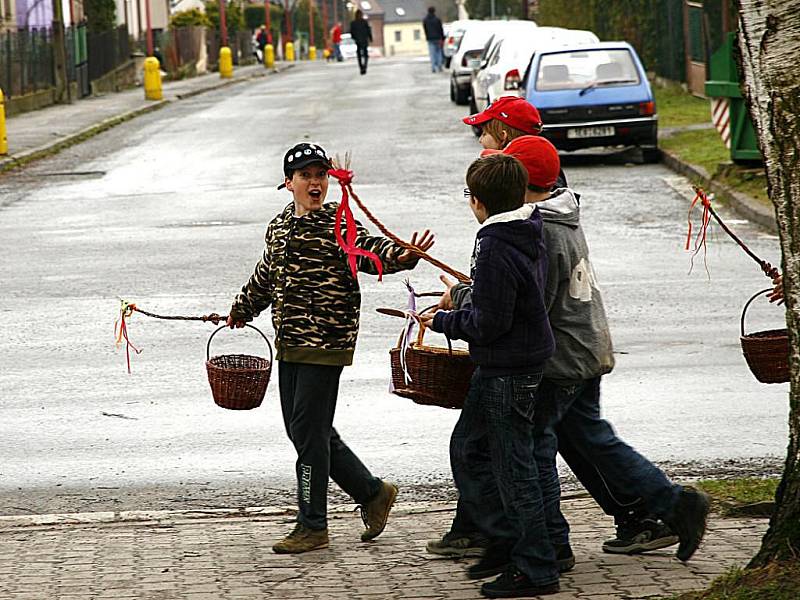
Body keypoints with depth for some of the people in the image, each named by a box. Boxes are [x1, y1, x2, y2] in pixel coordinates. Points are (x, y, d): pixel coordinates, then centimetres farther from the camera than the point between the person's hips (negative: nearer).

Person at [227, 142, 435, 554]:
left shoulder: (338, 224, -9)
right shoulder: (279, 227, 12)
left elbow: (369, 251, -26)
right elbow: (266, 275, 29)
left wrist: (400, 257, -47)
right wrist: (242, 310, 42)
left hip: (326, 345, -8)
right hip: (289, 346, 8)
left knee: (309, 431, -6)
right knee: (300, 429, 12)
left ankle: (312, 527, 5)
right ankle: (373, 493, 26)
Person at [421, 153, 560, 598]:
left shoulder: (496, 249, -24)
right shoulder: (530, 235, 6)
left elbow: (489, 324, -22)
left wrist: (444, 321, -8)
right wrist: (463, 306, 16)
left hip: (508, 371, -10)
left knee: (513, 466, -2)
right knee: (468, 449, 20)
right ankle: (507, 541, 26)